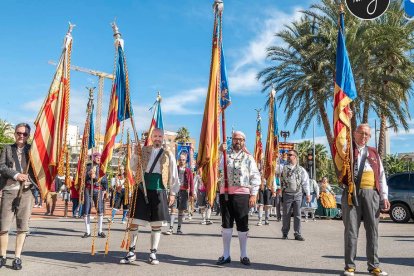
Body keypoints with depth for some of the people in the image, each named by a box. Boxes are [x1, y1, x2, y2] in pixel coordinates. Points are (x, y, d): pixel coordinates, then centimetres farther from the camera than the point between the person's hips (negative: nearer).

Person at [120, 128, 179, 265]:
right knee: (134, 220, 0)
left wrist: (173, 193, 4)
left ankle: (153, 254, 16)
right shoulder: (143, 151, 9)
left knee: (156, 223, 4)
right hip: (142, 189, 1)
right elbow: (133, 167, 11)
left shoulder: (168, 155, 7)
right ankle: (131, 252, 14)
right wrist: (136, 155, -7)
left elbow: (173, 175, 8)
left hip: (159, 191, 0)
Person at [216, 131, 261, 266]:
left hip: (242, 193, -2)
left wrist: (253, 194, -6)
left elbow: (255, 177, 3)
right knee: (226, 224, 7)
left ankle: (244, 255, 17)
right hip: (225, 192, 2)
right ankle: (226, 255, 17)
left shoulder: (248, 157, 8)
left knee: (242, 225, 4)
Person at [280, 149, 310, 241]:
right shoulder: (284, 168, 4)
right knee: (286, 215, 6)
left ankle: (297, 234, 9)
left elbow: (305, 182, 6)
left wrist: (308, 194, 4)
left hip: (298, 194, 0)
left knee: (297, 215, 3)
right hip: (287, 194, 0)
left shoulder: (301, 169, 5)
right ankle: (285, 233, 17)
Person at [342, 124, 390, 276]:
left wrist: (384, 196, 5)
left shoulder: (374, 153, 18)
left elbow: (381, 176, 14)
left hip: (371, 193, 3)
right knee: (351, 229, -2)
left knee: (372, 229, 5)